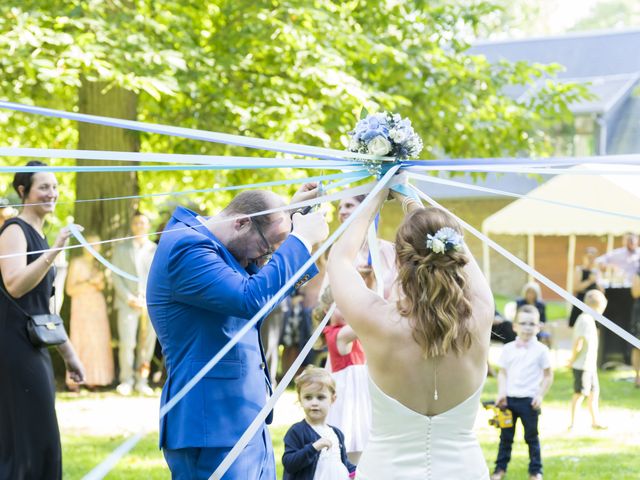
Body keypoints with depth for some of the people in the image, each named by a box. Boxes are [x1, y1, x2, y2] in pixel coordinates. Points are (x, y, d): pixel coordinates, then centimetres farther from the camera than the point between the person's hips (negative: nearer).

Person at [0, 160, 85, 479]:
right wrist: (55, 250, -31)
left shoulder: (38, 235, 18)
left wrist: (67, 352, 23)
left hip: (35, 350, 9)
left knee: (39, 441, 9)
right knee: (26, 441, -10)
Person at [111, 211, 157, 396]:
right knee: (127, 343, -10)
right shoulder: (121, 248, 10)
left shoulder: (156, 250, 12)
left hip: (151, 304, 1)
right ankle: (126, 381, -2)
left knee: (147, 344, 0)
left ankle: (141, 380, 7)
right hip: (128, 303, -1)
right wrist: (129, 298, -8)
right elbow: (116, 276, 4)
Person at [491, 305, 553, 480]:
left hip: (530, 400, -2)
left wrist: (540, 395, -6)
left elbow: (548, 376, 2)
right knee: (506, 436, 10)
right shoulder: (508, 349, 3)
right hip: (509, 399, 2)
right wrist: (501, 393, -5)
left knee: (532, 437, 6)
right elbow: (502, 373, 7)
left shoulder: (541, 350, -3)